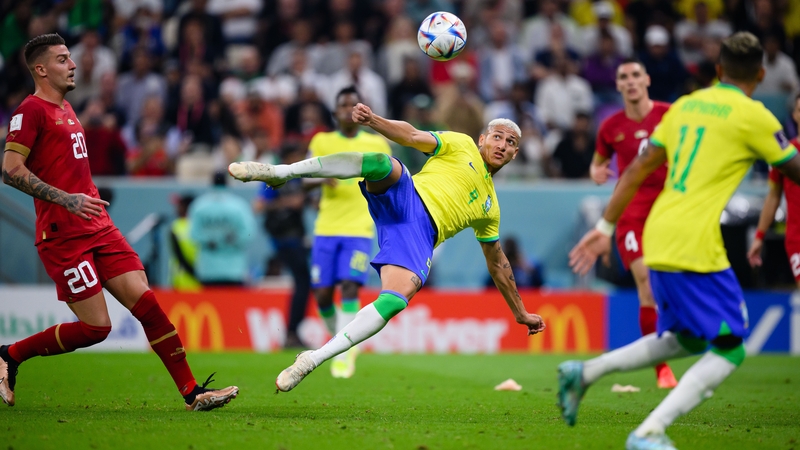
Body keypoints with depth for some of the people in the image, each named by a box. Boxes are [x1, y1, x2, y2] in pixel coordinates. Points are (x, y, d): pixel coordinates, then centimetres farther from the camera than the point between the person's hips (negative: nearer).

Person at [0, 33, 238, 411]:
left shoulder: (65, 110, 21)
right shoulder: (31, 110, -7)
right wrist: (66, 199, -22)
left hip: (99, 229, 8)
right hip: (64, 235, -8)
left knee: (145, 301, -3)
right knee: (95, 328, -9)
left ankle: (192, 392, -3)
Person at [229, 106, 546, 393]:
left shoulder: (489, 207, 30)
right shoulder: (460, 145, 19)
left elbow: (497, 263, 38)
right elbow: (413, 136, 3)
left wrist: (520, 313, 37)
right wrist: (373, 120, -17)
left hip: (420, 235, 2)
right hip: (405, 198, -2)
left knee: (395, 300, -29)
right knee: (383, 164, -37)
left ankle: (314, 359, -26)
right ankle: (279, 173, -31)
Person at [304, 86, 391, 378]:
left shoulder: (377, 144, 8)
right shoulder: (322, 141, 8)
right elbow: (306, 178, -2)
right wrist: (323, 178, -23)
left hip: (359, 230, -2)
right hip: (326, 229, 2)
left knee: (350, 287, -18)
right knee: (322, 295, -2)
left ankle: (343, 355, -15)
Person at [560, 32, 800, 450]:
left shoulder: (686, 105, 14)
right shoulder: (753, 116, -5)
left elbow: (638, 168, 15)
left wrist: (605, 226, 18)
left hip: (658, 239, 8)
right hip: (695, 244, -8)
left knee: (685, 341, 23)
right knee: (728, 350, -1)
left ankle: (584, 372, 15)